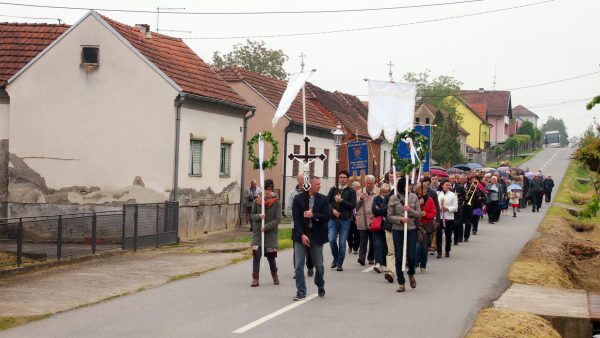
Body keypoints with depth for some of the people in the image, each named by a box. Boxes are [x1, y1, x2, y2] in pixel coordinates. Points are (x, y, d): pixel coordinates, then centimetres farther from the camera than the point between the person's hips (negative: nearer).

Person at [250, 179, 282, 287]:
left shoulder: (276, 202, -4)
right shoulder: (257, 202, 3)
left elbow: (278, 219, -8)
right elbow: (252, 215, 8)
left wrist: (266, 227, -16)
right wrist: (259, 216, -14)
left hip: (271, 233, -1)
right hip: (257, 232, 1)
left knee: (271, 256, 7)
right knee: (256, 255, -8)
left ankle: (275, 275, 30)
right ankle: (255, 278, -4)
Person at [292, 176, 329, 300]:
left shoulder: (323, 199, 2)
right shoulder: (298, 199, -3)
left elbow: (326, 216, -4)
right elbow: (296, 218, -7)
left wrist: (313, 215, -18)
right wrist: (302, 235, -15)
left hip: (316, 236, 1)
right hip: (301, 236, -1)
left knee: (319, 265, 9)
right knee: (299, 265, -2)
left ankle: (320, 287, 32)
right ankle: (301, 292, 4)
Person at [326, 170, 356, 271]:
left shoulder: (351, 191, 3)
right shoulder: (333, 189, 10)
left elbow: (353, 205, -6)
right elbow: (327, 202, 6)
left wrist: (341, 201, -13)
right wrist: (333, 210, -10)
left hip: (345, 220, -1)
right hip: (332, 219, 1)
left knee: (342, 243, -1)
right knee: (332, 240, -8)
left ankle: (339, 263, 9)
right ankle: (335, 258, 17)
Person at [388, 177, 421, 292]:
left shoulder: (414, 197, 3)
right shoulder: (393, 199, 0)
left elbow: (419, 215, 3)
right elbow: (389, 217, 1)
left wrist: (410, 210, -14)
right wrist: (400, 219, -17)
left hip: (411, 230, 1)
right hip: (397, 230, -1)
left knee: (411, 256, -1)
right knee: (398, 257, 1)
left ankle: (411, 274, 31)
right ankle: (401, 283, 10)